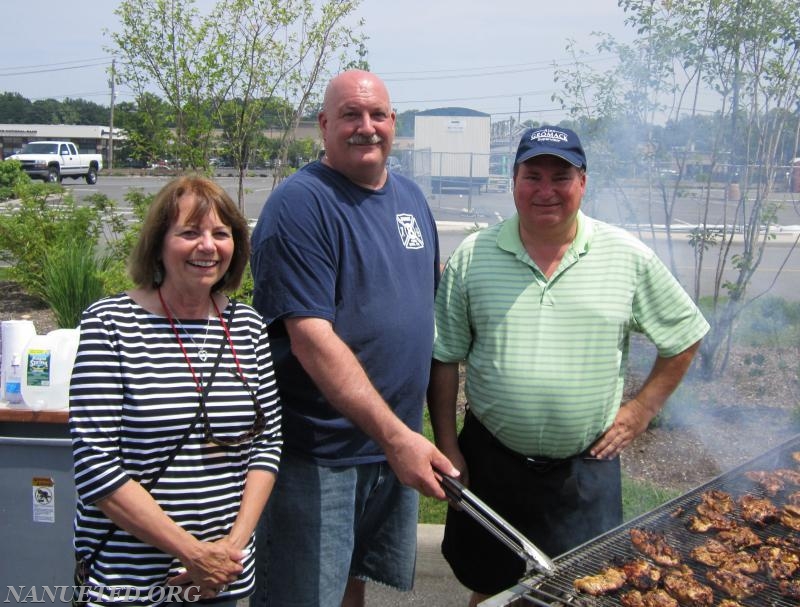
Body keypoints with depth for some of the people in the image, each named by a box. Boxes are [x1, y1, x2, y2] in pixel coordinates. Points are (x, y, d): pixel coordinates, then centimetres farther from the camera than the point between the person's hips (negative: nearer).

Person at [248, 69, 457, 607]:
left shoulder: (411, 197, 8)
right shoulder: (300, 205, -16)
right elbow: (312, 340, -24)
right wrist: (395, 435, -28)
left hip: (398, 443, 7)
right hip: (316, 455, -7)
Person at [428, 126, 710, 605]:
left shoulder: (629, 257, -4)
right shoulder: (472, 257, -4)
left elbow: (685, 336, 6)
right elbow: (445, 359, 0)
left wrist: (641, 410, 0)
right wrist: (447, 447, -1)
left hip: (586, 470, 0)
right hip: (490, 463, 1)